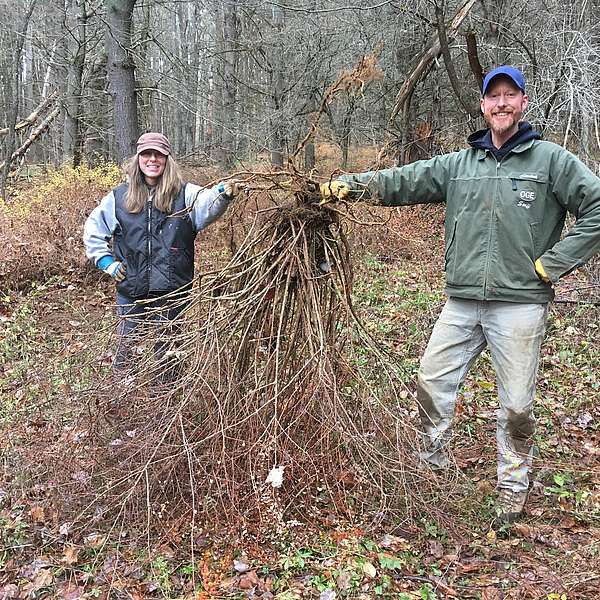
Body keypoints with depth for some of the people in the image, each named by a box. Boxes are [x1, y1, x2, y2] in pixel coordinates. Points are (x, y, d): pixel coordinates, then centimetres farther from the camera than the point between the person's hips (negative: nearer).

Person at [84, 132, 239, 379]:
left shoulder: (184, 194, -4)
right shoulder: (120, 197, 2)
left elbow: (207, 205, -26)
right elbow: (93, 229, 15)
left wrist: (223, 193, -47)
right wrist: (106, 261, 5)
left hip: (172, 289, -1)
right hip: (131, 288, 2)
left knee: (167, 346, 12)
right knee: (127, 343, 13)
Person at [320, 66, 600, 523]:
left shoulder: (551, 160, -1)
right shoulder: (458, 164, 10)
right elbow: (402, 182, 3)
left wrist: (554, 263, -9)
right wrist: (350, 185, -12)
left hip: (520, 303, -3)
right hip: (462, 302, 4)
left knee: (517, 404, 5)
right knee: (431, 382, 7)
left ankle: (514, 486, 25)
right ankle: (432, 464, 28)